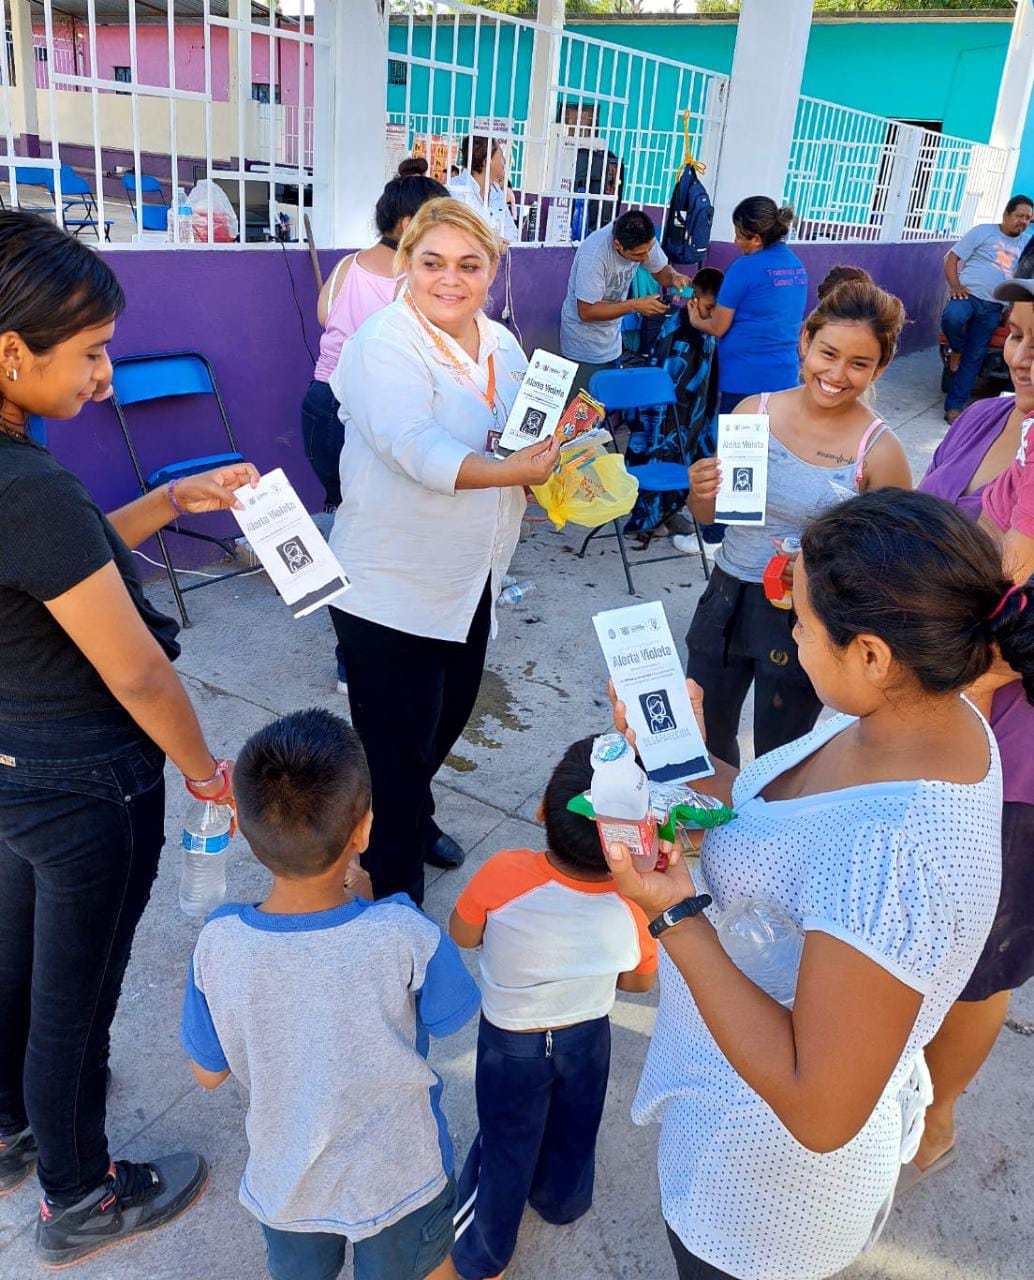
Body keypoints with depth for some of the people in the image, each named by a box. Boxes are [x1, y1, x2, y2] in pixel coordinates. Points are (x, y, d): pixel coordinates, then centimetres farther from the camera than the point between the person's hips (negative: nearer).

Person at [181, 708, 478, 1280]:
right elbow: (451, 1017, -12)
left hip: (284, 1183, 2)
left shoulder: (219, 944, -28)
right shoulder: (404, 937, -34)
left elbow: (208, 1073, -9)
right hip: (397, 1177, -2)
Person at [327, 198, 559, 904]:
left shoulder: (502, 345, 7)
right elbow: (417, 448, -32)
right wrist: (508, 471, -40)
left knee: (448, 717, 24)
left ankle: (414, 818, 51)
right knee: (397, 745, 1)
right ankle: (393, 890, 20)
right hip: (392, 588, -8)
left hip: (470, 579, 8)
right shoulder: (386, 345, -18)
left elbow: (525, 437, 17)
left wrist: (563, 428, -4)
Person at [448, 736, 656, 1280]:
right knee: (574, 1134, 30)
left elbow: (462, 935, -16)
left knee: (506, 1146, 22)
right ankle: (561, 1202, 59)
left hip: (511, 1042, -2)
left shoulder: (503, 877, -38)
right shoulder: (639, 901, -30)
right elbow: (639, 980, -9)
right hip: (589, 1036, 2)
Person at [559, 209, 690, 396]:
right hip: (584, 344, -6)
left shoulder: (644, 239, -13)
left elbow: (661, 270, 5)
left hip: (612, 338, 6)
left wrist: (674, 277, -19)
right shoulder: (593, 256, -31)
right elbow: (586, 312, -27)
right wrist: (635, 305, -29)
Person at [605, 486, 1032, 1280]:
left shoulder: (894, 856, -41)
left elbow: (821, 1111, -34)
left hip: (771, 1166, -7)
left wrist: (676, 915, -36)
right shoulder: (922, 715, -13)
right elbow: (787, 814, 4)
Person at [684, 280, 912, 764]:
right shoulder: (754, 411, -5)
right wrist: (701, 492, -17)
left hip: (807, 620, -3)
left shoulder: (878, 451, -14)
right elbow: (709, 516, 5)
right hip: (728, 599, 4)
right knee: (704, 740, 21)